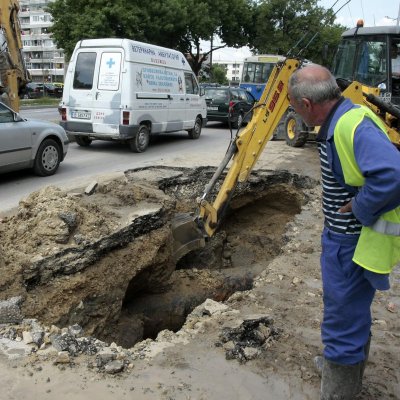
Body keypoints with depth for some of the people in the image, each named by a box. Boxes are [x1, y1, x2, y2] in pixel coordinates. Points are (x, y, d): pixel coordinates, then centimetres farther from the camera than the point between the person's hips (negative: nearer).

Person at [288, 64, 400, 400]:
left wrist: (360, 209, -27)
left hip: (353, 244, -11)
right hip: (341, 236, 11)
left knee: (342, 321, 3)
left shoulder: (354, 126, -28)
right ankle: (344, 363, 52)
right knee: (353, 312, 29)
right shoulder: (337, 122, 4)